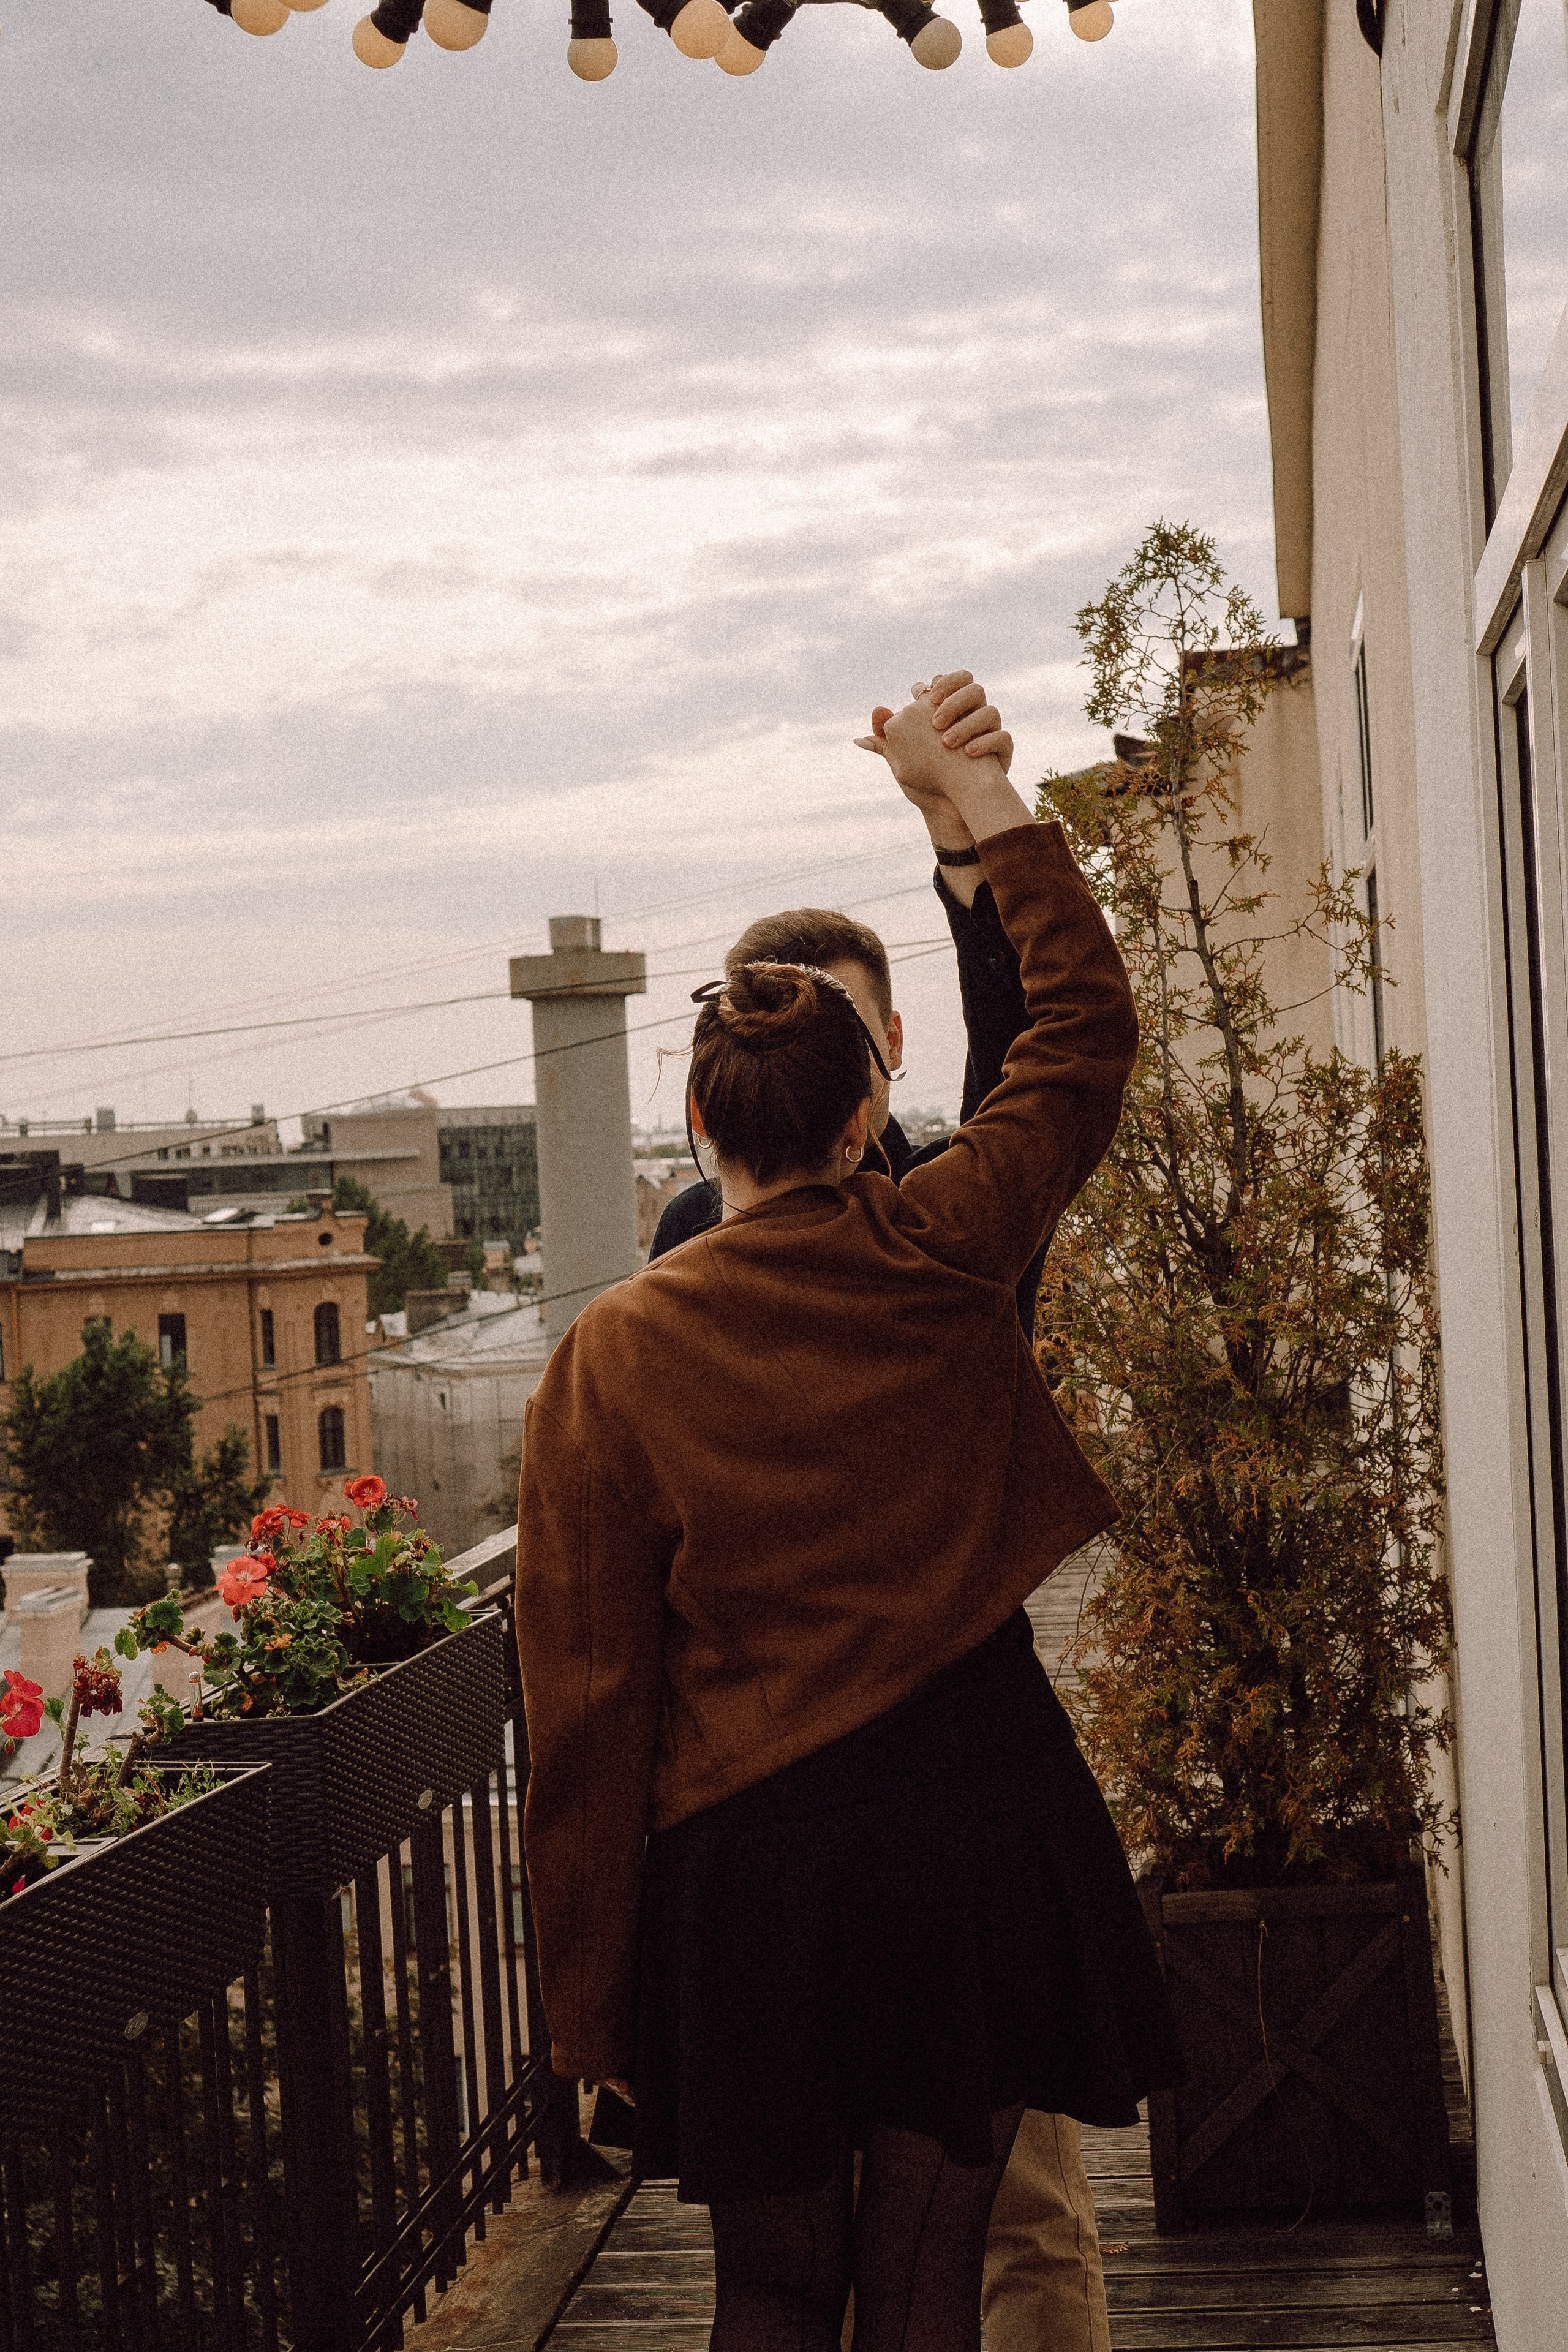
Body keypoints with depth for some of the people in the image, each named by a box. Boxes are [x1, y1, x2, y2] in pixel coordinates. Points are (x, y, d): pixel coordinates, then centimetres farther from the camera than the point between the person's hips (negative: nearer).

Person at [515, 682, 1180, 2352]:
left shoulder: (613, 1356, -6)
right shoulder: (939, 1258, -4)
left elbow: (586, 1696, -5)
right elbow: (1087, 1020, 12)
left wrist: (590, 1996, 4)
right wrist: (977, 795, 20)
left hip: (748, 1854, -1)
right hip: (973, 1820, 1)